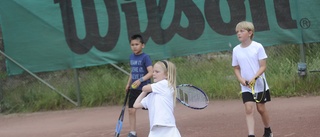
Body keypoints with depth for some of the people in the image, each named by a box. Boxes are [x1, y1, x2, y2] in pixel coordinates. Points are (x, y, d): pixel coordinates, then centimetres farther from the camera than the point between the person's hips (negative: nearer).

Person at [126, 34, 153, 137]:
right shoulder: (131, 57, 9)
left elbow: (150, 72, -19)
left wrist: (140, 80, -29)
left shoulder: (145, 57, -12)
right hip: (134, 89, 6)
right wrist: (128, 84, 18)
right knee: (131, 110, 5)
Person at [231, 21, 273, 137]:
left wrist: (254, 78, -22)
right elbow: (236, 68, 10)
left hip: (259, 85, -2)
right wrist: (241, 79, -9)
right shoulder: (236, 50, 1)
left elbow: (263, 66, -9)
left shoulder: (258, 47, -9)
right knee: (249, 110, -9)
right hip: (246, 87, 2)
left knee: (261, 108, 8)